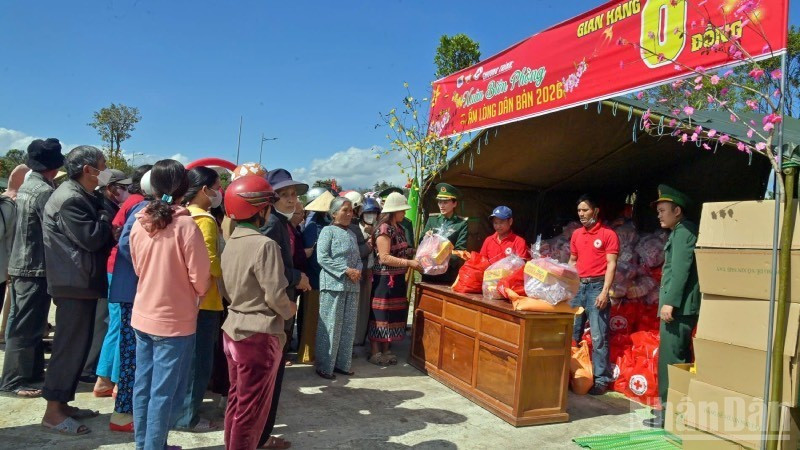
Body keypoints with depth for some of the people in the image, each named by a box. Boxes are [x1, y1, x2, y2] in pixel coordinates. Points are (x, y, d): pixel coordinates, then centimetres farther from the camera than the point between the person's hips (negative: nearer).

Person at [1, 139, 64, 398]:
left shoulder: (26, 186, 10)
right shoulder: (44, 191, -19)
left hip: (22, 264, 9)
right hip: (36, 268, -9)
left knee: (25, 324, 16)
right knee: (27, 326, -2)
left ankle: (32, 372, 27)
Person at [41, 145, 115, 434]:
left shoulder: (81, 196, 16)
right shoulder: (70, 199, -17)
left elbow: (99, 235, 17)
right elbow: (91, 238, -22)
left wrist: (105, 222, -2)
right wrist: (106, 217, -7)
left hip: (82, 281, 10)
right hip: (74, 283, -10)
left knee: (77, 344, 15)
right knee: (70, 345, -4)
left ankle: (62, 403, 24)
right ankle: (53, 411, 6)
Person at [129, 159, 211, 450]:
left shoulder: (139, 224, 0)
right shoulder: (186, 225, -18)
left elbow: (138, 268, 13)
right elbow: (200, 278, -13)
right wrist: (198, 293, 7)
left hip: (143, 316, 6)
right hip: (175, 320, -6)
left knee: (143, 387, 17)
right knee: (164, 393, 5)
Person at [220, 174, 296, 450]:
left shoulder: (231, 243, 6)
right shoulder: (264, 245, -19)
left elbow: (226, 288, 13)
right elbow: (275, 295, -20)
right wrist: (289, 311, -1)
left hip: (234, 328, 9)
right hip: (259, 334, -8)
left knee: (236, 399, 22)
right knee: (252, 404, 6)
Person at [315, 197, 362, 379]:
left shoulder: (352, 234, 16)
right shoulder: (328, 231, -5)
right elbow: (322, 258, -14)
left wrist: (358, 271, -6)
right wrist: (346, 270, -17)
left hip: (352, 286, 7)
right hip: (333, 285, -7)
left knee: (348, 327, 10)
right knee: (330, 326, -2)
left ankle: (342, 363, 21)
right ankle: (324, 366, 8)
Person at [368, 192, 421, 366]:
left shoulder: (399, 228, 13)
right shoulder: (384, 228, -14)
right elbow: (384, 258, -21)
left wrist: (414, 261, 4)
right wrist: (409, 263, -22)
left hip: (398, 278, 9)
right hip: (385, 279, -9)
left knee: (394, 314, 13)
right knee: (381, 315, -1)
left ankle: (385, 350, 24)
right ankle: (375, 352, 9)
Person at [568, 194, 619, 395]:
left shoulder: (608, 234, -4)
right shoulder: (576, 234, 14)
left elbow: (611, 264, -9)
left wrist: (605, 292, -17)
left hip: (596, 286, -6)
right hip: (577, 286, 6)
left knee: (598, 336, -6)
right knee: (572, 334, 10)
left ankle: (601, 379, 2)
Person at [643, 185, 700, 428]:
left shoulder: (683, 231, -10)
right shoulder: (681, 232, 21)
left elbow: (680, 270, -19)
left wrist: (670, 302, -22)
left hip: (678, 306, -10)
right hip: (680, 306, 10)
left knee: (670, 358, -7)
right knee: (679, 358, 15)